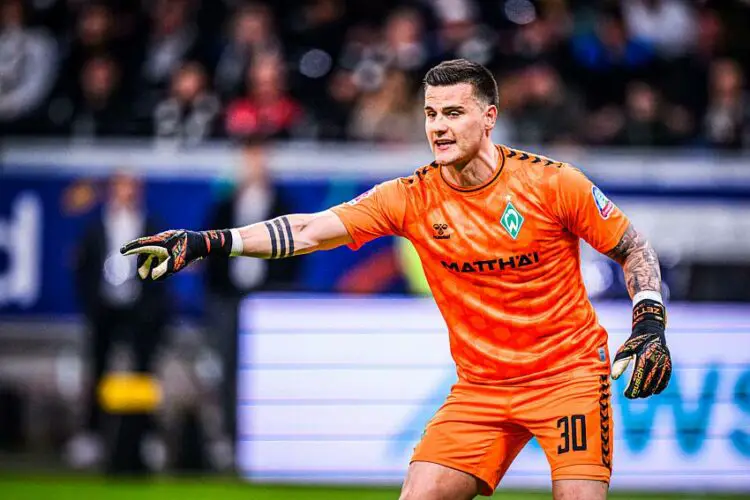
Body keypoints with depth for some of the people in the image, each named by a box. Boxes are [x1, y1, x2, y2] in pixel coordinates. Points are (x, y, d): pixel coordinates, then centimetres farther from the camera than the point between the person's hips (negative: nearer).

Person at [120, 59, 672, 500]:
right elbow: (308, 231, -12)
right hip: (480, 384, 3)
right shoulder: (412, 198, -5)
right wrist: (203, 242, -21)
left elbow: (633, 247, 1)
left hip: (569, 373, -3)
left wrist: (651, 324, -13)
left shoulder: (551, 182, -11)